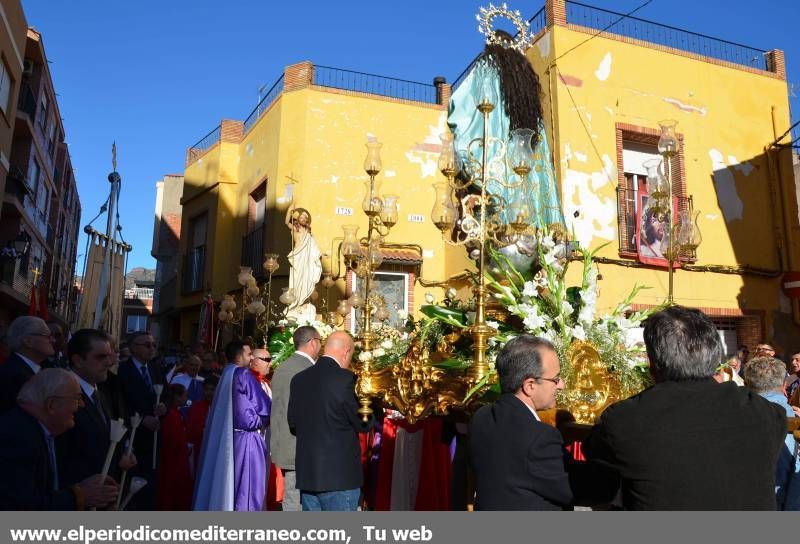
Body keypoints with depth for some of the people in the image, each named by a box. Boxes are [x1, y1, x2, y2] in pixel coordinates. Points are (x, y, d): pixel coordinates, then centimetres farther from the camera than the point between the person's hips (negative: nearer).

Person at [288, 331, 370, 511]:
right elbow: (362, 424, -9)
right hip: (340, 476, -6)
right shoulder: (345, 378, -16)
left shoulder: (298, 379, 4)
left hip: (306, 473, 6)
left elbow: (292, 423, 13)